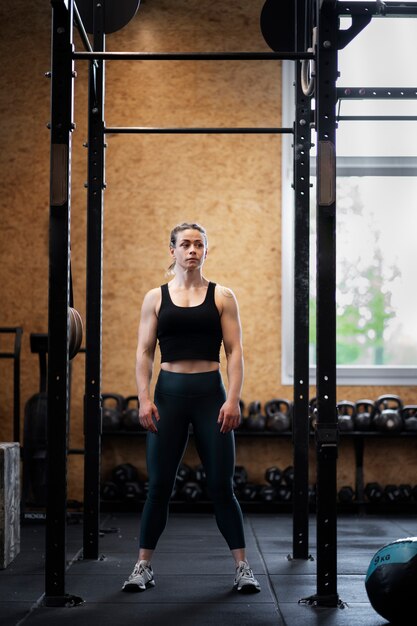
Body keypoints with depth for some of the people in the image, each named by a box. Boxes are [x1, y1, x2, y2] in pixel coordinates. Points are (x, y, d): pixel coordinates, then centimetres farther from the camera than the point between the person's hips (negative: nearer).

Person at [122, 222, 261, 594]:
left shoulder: (222, 297, 5)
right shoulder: (156, 298, 8)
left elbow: (235, 352, 1)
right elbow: (144, 352, 5)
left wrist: (233, 399, -10)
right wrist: (144, 399, -6)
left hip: (210, 393, -1)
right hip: (169, 393, 1)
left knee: (221, 485, 0)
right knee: (159, 485, 3)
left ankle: (243, 567, 9)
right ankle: (144, 567, 15)